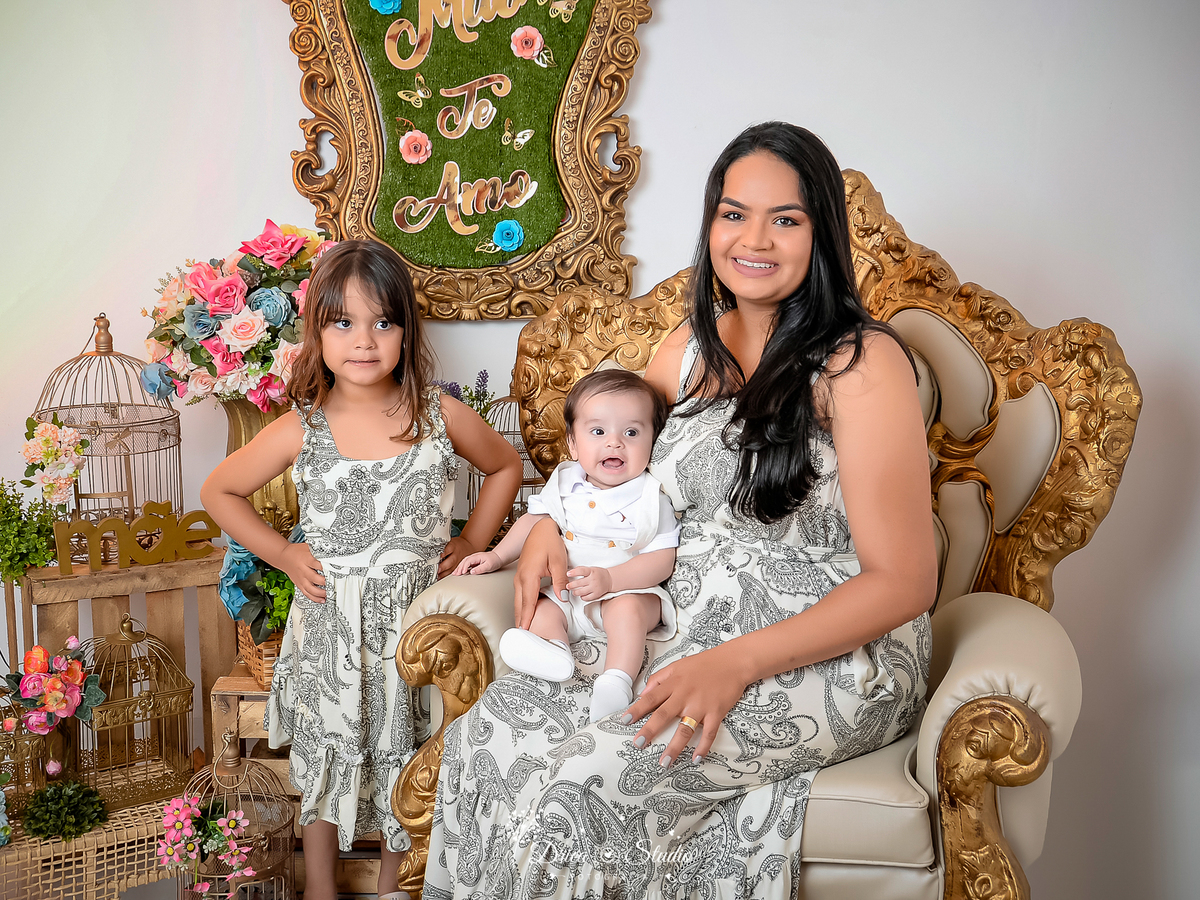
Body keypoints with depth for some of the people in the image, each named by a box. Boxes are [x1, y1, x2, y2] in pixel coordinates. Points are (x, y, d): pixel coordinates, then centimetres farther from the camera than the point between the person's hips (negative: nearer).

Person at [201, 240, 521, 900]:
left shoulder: (441, 417, -7)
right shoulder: (300, 431, -8)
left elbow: (505, 466, 11)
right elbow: (219, 491, 6)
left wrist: (472, 541, 2)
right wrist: (282, 554, -2)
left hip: (415, 620, 1)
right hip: (330, 628, 0)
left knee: (403, 756, 11)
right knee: (328, 755, 13)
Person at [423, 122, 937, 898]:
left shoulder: (861, 363, -12)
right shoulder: (694, 345, 9)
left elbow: (903, 581, -15)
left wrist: (737, 663, -23)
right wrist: (552, 522, 3)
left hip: (830, 659, -6)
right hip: (685, 631, 6)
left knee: (586, 770, -26)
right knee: (494, 729, -15)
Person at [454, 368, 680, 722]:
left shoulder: (651, 496, -11)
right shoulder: (564, 482, 2)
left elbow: (662, 559, -15)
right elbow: (536, 519, 17)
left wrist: (610, 579, -27)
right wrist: (498, 555, 7)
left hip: (631, 589, -5)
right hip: (565, 592, 5)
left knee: (627, 608, -34)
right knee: (539, 609, -17)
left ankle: (616, 681, -43)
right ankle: (551, 651, -42)